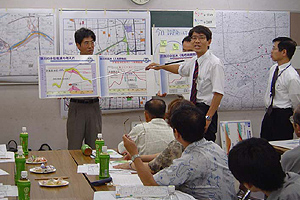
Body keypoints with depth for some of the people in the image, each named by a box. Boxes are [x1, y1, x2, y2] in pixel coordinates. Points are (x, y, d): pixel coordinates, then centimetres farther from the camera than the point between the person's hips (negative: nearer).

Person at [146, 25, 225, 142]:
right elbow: (180, 69, 35)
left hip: (206, 109, -7)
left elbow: (219, 93, -19)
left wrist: (208, 117, -24)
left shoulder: (215, 64, -14)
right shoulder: (194, 62, 11)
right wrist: (161, 67, 32)